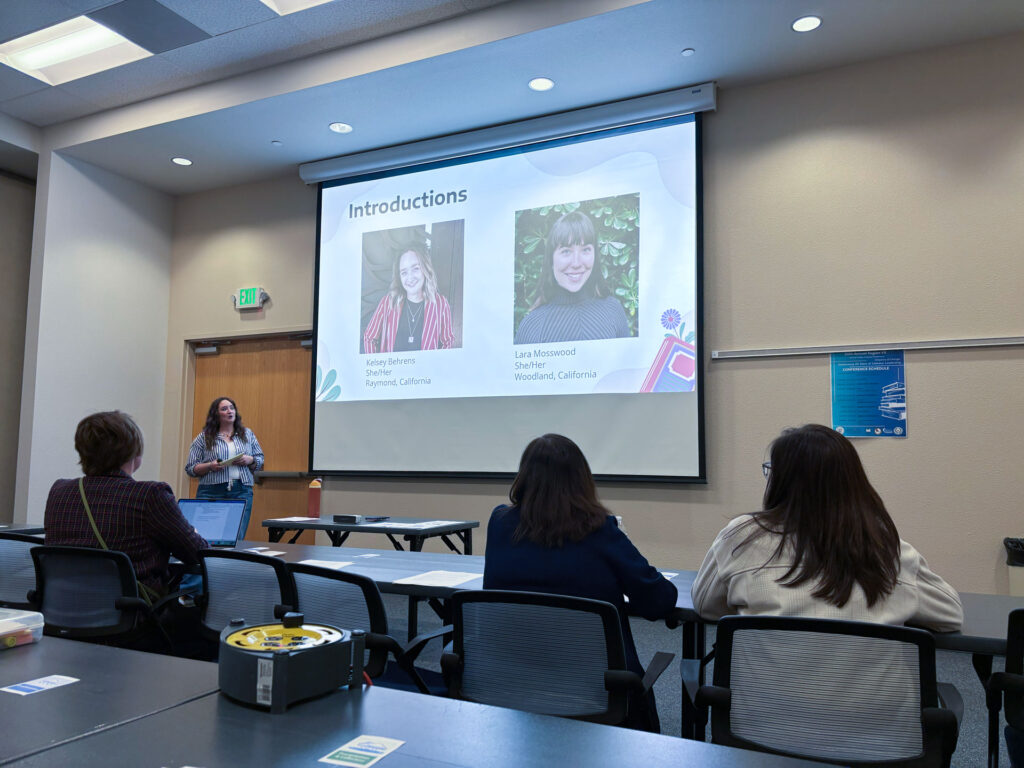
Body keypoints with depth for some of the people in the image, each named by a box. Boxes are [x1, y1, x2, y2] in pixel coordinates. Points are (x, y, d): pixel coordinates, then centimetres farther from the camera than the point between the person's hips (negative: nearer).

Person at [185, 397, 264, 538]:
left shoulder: (247, 434, 14)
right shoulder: (203, 438, 6)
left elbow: (260, 459, 16)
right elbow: (190, 469, 5)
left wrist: (250, 460, -5)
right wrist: (210, 466, -12)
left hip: (242, 492, 2)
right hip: (211, 493, -1)